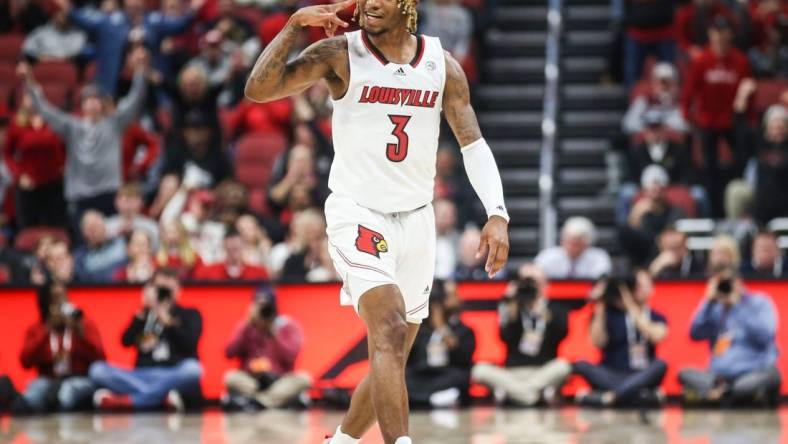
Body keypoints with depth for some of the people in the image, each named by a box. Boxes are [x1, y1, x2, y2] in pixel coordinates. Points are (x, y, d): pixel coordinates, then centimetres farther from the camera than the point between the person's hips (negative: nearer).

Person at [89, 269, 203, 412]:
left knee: (193, 369, -37)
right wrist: (143, 312, -4)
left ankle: (125, 401, -37)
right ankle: (164, 398, -37)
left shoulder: (189, 314, 16)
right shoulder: (144, 315, 21)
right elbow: (126, 341, 3)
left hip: (175, 377, -2)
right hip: (144, 377, 2)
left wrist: (167, 321, -9)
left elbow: (189, 344, -3)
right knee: (97, 369, -21)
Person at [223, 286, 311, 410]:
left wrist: (273, 333, -18)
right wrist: (248, 325, -13)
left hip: (280, 382, 0)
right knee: (230, 377, -30)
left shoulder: (289, 325, 1)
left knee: (304, 379, -31)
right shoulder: (246, 326, 6)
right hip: (250, 381, 0)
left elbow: (290, 358, -13)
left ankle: (248, 399, -38)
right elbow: (229, 353, -9)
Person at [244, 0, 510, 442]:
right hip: (358, 212, -5)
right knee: (390, 332, -25)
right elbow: (258, 90, -14)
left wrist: (497, 214, -7)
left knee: (391, 358, 11)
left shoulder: (442, 65, 4)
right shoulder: (341, 54, -6)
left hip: (416, 219, 5)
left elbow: (473, 143, 5)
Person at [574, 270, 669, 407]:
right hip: (612, 377, 0)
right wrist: (600, 307, -9)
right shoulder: (611, 314, 10)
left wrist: (631, 307, -12)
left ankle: (607, 397, -42)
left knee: (660, 365, -32)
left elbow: (656, 336, -12)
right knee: (581, 365, -29)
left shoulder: (657, 318, 12)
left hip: (642, 377, 0)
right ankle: (643, 395, -42)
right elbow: (598, 342, -5)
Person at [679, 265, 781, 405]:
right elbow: (695, 334, 1)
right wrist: (708, 301, -4)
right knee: (685, 375, -23)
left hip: (754, 373, -3)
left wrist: (738, 305, -8)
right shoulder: (714, 308, 15)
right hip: (720, 376, 3)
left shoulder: (760, 303, 7)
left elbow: (763, 336, -10)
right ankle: (719, 390, -45)